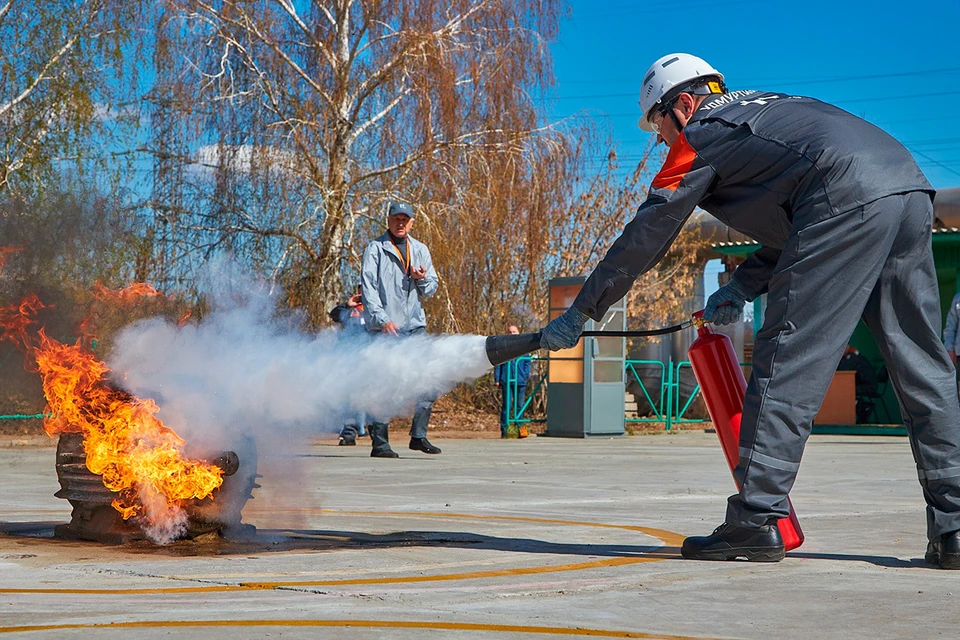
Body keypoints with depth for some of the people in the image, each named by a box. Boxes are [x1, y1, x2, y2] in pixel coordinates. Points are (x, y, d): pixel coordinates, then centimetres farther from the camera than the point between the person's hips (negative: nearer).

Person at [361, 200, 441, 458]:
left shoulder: (420, 250, 16)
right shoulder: (375, 249, 1)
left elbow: (431, 289, 17)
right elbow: (368, 287, -7)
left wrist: (422, 279, -7)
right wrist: (382, 319, -18)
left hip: (415, 326, 5)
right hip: (384, 328, -5)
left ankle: (418, 436, 10)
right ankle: (380, 442, -4)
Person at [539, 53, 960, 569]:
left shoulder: (702, 135, 12)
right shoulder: (763, 108, 35)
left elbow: (645, 237, 12)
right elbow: (793, 228, 33)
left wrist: (579, 314, 19)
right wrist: (744, 286, 24)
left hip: (849, 204, -8)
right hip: (913, 191, 8)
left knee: (787, 361, -4)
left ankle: (757, 520, -6)